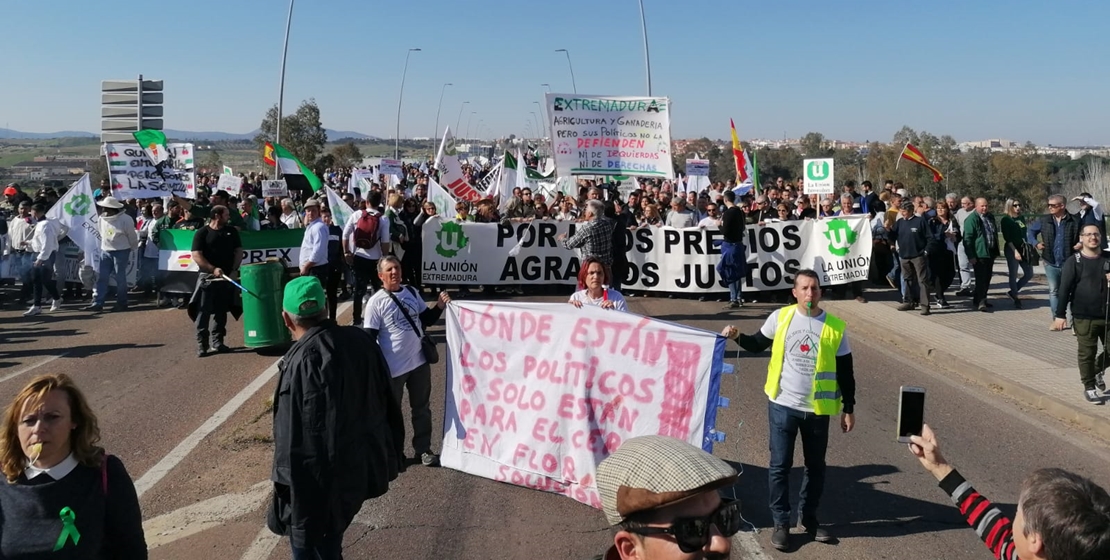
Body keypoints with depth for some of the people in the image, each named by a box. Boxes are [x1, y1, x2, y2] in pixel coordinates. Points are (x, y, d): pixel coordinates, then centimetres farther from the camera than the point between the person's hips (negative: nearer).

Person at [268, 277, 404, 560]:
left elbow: (294, 441, -25)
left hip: (318, 483, -7)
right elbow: (388, 404, 8)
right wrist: (392, 458, 19)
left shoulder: (302, 362, -25)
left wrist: (285, 485, -15)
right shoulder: (361, 340, -2)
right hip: (363, 467, 7)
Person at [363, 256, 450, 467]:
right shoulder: (376, 302, -13)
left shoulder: (412, 292, 2)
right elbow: (370, 338, -13)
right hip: (393, 368, -5)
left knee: (422, 408, 16)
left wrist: (440, 305, -8)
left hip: (419, 362, 5)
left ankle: (423, 449, 30)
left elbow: (426, 319, 11)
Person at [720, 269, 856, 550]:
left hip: (817, 409, 1)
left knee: (815, 466, 14)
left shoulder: (835, 327, -5)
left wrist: (848, 408, 3)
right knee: (780, 466, 4)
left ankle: (809, 518, 32)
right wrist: (738, 337, -11)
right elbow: (758, 344, 9)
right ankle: (781, 523, 18)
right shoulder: (780, 317, -4)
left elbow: (845, 372, 2)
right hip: (782, 405, -1)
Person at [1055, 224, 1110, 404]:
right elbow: (1065, 289, -7)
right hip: (1084, 317, -4)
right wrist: (1060, 314, -10)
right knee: (1087, 353, 3)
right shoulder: (1074, 262, -5)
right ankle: (1089, 388, 15)